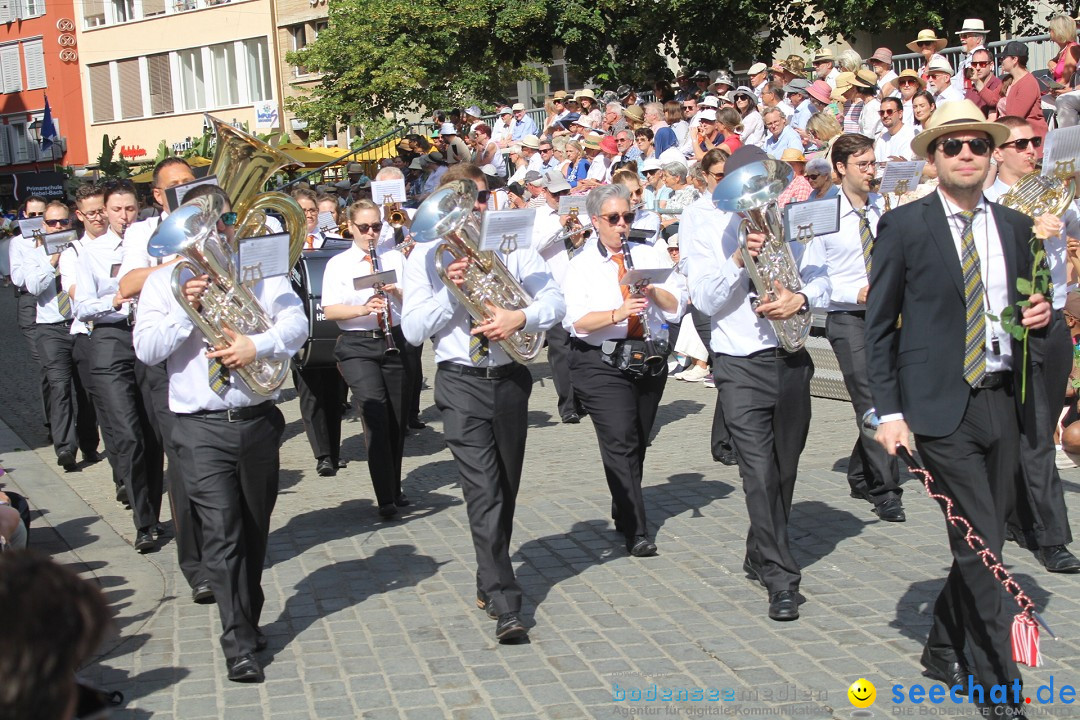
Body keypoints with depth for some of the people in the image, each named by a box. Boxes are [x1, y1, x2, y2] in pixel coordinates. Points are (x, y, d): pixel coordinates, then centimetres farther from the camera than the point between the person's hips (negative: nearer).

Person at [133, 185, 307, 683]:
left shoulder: (260, 273, 9)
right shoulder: (162, 283, 5)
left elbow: (296, 323, -5)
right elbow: (147, 349, -6)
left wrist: (259, 345, -23)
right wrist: (185, 308, -18)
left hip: (258, 421, 3)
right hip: (202, 429, -2)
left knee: (255, 531, 14)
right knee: (221, 534, -10)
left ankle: (247, 620, 31)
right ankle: (239, 645, -5)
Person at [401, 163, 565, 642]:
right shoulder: (425, 257, 1)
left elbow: (555, 300, 1)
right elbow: (413, 329, -5)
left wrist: (522, 318, -19)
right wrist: (450, 291, -19)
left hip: (510, 379, 3)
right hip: (462, 385, -3)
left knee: (506, 491, 13)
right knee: (483, 492, -12)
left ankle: (490, 581, 33)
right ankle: (505, 605, -13)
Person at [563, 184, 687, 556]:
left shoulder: (651, 255, 12)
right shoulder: (581, 265, 2)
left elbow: (678, 305, 4)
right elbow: (576, 321, -12)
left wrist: (652, 291, -14)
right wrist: (616, 314, -26)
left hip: (650, 358, 4)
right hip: (601, 363, -4)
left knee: (637, 444, 12)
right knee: (620, 442, -14)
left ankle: (624, 514, 28)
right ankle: (636, 532, -15)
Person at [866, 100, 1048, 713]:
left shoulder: (1015, 227, 11)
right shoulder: (904, 226, -3)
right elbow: (879, 325, -1)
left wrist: (1040, 315, -3)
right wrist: (889, 411, -7)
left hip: (1002, 403, 5)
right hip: (943, 408, -5)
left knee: (984, 543, 11)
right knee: (979, 547, -6)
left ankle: (945, 651, 30)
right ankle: (1001, 684, 3)